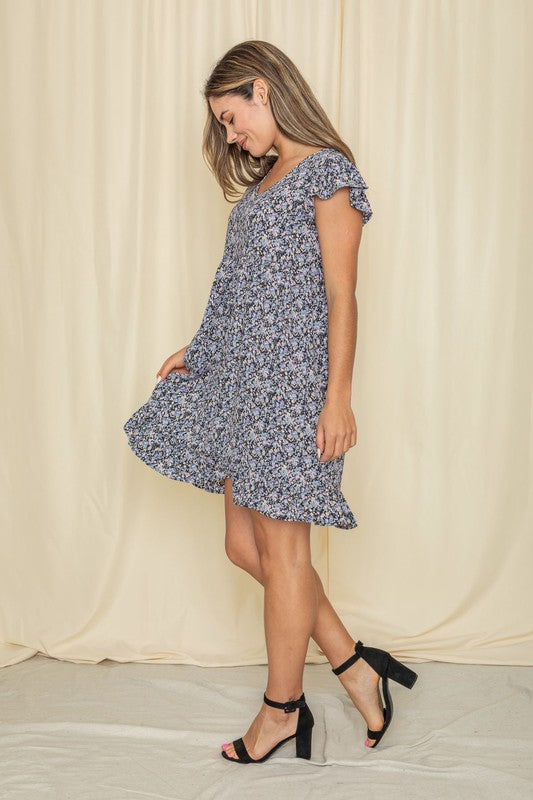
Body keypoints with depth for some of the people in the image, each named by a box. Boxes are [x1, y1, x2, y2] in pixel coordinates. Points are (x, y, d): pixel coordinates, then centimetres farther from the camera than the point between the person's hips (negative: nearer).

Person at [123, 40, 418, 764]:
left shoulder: (328, 172, -6)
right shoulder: (263, 182, 19)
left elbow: (340, 296, -12)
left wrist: (339, 397, -16)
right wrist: (198, 352, 23)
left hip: (291, 381, -9)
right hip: (241, 380, 9)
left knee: (280, 546, 0)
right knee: (246, 544, 10)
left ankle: (282, 707, 17)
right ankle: (355, 666, 20)